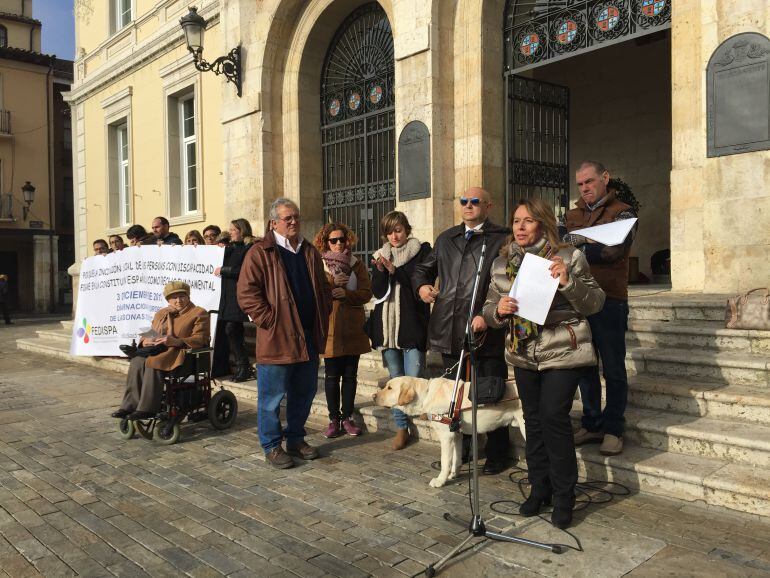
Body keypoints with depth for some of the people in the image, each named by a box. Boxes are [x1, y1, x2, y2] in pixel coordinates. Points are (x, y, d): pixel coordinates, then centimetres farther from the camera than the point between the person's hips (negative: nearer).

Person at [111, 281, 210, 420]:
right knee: (136, 362, -25)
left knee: (153, 364, -33)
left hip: (182, 354, -6)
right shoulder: (161, 314, 24)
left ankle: (147, 408, -32)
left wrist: (175, 341, -22)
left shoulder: (199, 313, 3)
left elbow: (201, 339, -8)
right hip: (159, 351, 6)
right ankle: (130, 405, -27)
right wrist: (145, 341, -3)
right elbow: (150, 333, 24)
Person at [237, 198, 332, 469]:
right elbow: (246, 294, -12)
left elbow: (323, 289, 21)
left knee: (304, 393, 15)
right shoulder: (260, 253, -7)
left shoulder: (310, 252, 14)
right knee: (272, 396, 4)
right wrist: (270, 320, -15)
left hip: (308, 338, 6)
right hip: (276, 339, -6)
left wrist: (322, 319, 9)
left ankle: (296, 439, 31)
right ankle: (272, 446, 19)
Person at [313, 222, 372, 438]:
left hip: (352, 328, 2)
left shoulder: (357, 265, 7)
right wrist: (332, 282, -18)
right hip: (330, 328, -2)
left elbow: (366, 293, -1)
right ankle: (334, 419, 13)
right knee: (332, 376, 3)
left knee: (350, 375, 7)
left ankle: (347, 417, 18)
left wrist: (346, 294, -17)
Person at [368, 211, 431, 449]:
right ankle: (401, 428, 17)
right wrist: (381, 271, -13)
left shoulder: (422, 251, 1)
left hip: (412, 323, -4)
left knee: (413, 379, -11)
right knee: (396, 379, 9)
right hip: (387, 323, 4)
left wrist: (395, 270, -15)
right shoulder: (381, 256, 13)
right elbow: (378, 292, 4)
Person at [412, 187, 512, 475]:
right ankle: (460, 449, 32)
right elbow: (423, 268, 29)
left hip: (485, 332, -5)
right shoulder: (446, 238, 17)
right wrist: (422, 285, 8)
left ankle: (496, 454, 20)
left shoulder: (502, 238, -3)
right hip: (450, 332, 6)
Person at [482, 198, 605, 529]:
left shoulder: (568, 257, -5)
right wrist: (498, 309, -14)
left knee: (554, 418, -9)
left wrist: (569, 281, -23)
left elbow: (595, 303, -6)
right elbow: (489, 312, 10)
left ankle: (564, 497, 9)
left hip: (562, 353, -4)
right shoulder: (502, 263, 7)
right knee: (533, 420, 10)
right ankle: (539, 489, 26)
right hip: (523, 355, 5)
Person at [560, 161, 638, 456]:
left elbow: (614, 249, -15)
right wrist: (585, 239, -16)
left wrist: (572, 247, -11)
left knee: (613, 369, 3)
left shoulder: (623, 213, 1)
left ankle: (613, 430, 13)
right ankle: (592, 424, 22)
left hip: (610, 301, -4)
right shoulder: (571, 216, 16)